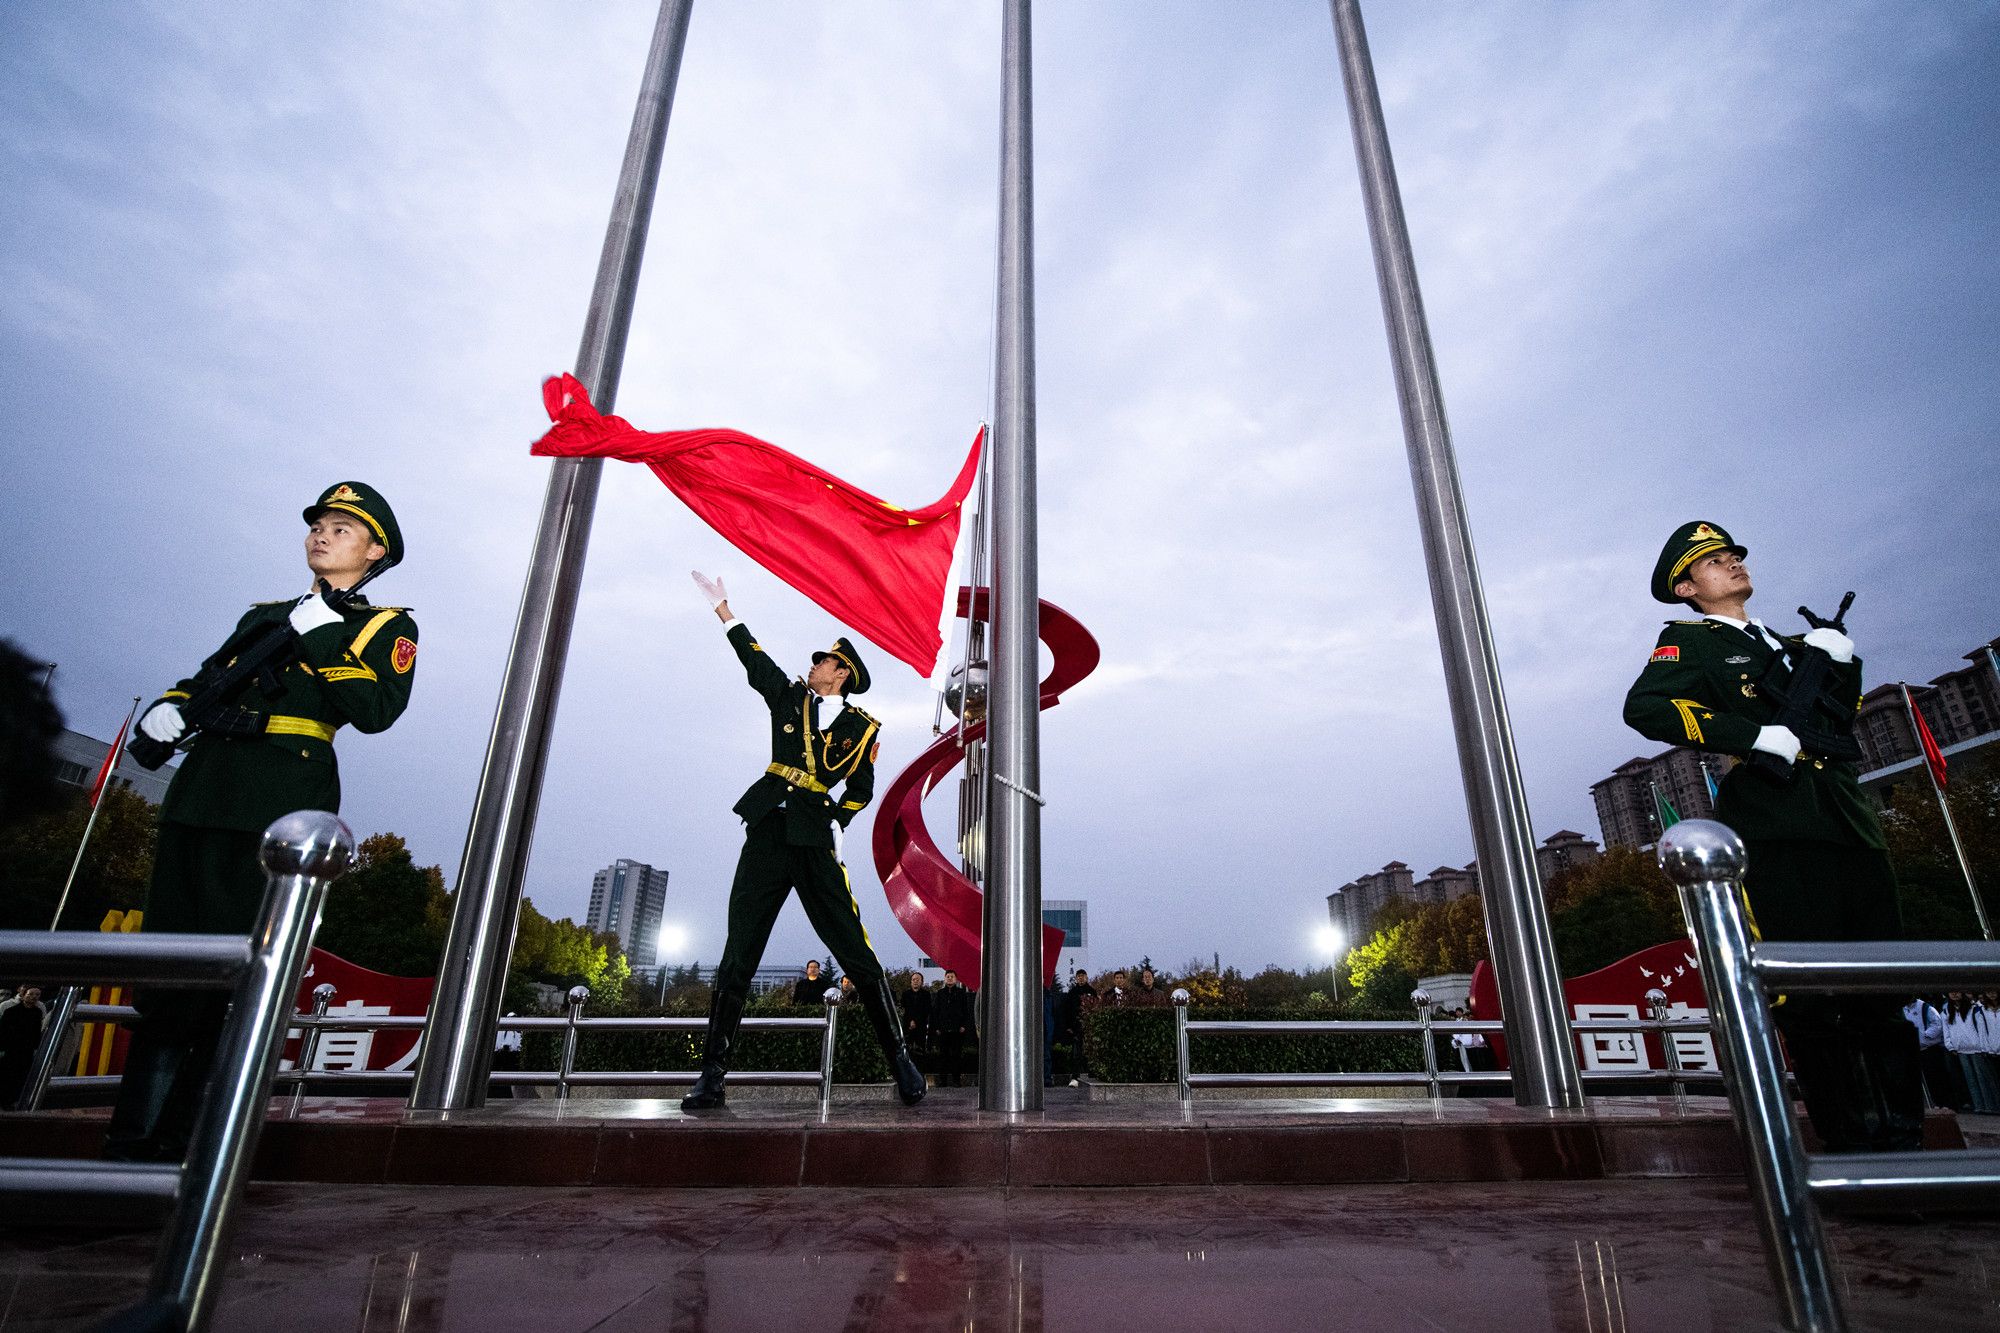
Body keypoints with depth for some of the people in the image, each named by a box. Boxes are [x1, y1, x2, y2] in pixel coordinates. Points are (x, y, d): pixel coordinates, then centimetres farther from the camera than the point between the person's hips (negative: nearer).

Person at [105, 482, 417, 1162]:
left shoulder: (386, 626, 8)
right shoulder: (265, 614, 27)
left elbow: (376, 712, -7)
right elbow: (206, 677, 28)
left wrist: (324, 638, -11)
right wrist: (167, 708, 7)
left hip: (281, 797, -6)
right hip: (201, 784, 6)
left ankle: (185, 1146, 1)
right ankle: (131, 1140, 12)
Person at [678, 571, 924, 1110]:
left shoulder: (861, 728, 8)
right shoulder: (789, 697, 15)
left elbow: (861, 789, 15)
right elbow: (755, 659, 23)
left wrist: (838, 824, 2)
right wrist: (724, 610, 29)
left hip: (814, 842, -3)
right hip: (767, 834, 3)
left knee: (856, 955, -6)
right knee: (737, 957, 1)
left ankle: (901, 1063, 3)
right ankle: (712, 1074, 8)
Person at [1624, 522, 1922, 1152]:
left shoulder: (1789, 643, 27)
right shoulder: (1687, 641, 4)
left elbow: (1840, 719, 25)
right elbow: (1644, 707, -15)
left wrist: (1843, 662, 8)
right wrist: (1759, 735, -16)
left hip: (1848, 823, 7)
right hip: (1776, 831, -7)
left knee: (1883, 990, 10)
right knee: (1810, 1002, -6)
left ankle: (1904, 1140, 19)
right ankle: (1852, 1144, 3)